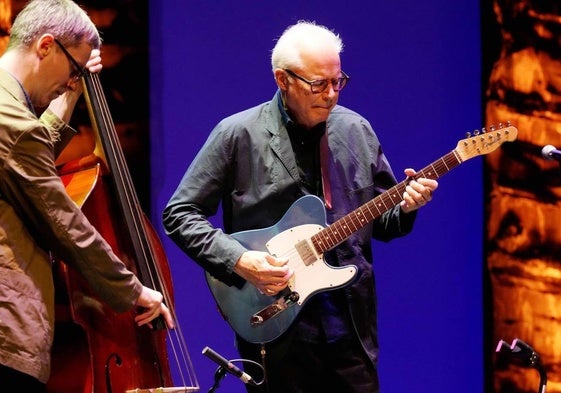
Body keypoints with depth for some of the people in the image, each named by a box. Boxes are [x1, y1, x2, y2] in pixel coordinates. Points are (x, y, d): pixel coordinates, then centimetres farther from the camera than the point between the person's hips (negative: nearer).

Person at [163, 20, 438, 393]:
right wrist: (239, 260, -16)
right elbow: (179, 214, -4)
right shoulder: (238, 135, -5)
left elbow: (380, 220, 15)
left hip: (353, 328, 3)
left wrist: (404, 207, -7)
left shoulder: (356, 131, 8)